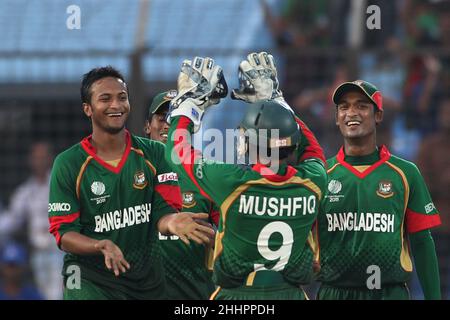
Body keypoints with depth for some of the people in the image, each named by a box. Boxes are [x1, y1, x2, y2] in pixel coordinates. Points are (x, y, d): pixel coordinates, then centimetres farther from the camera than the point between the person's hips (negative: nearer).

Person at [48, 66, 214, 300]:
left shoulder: (154, 154, 3)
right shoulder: (68, 164, -5)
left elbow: (163, 211, -3)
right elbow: (64, 233, -8)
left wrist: (171, 221, -28)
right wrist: (102, 246, -28)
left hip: (147, 279, 3)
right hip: (90, 278, -3)